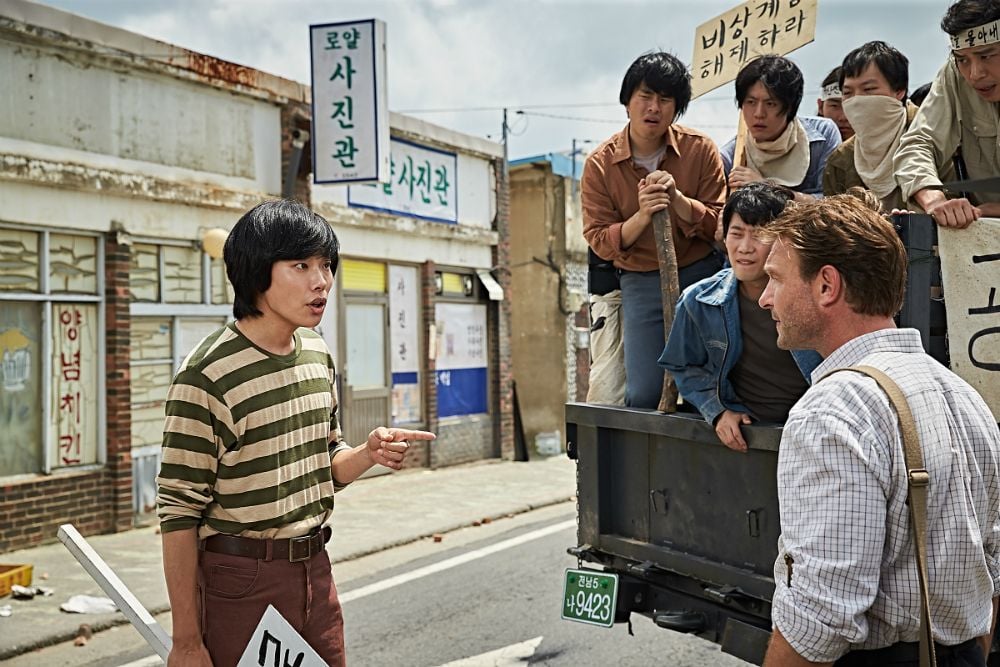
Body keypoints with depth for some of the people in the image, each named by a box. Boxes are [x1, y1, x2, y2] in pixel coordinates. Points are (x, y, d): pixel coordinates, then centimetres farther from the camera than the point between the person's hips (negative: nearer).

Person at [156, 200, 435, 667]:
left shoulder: (318, 355, 6)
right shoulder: (207, 375, -17)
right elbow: (179, 512, -15)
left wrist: (368, 454, -7)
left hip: (315, 571, 7)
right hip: (240, 581, -6)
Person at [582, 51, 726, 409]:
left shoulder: (700, 149, -2)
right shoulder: (600, 164, -3)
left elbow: (719, 224, -3)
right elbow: (601, 242, -5)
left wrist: (677, 200, -21)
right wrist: (643, 216, -23)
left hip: (703, 274, 1)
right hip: (642, 283, 0)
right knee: (643, 396, -4)